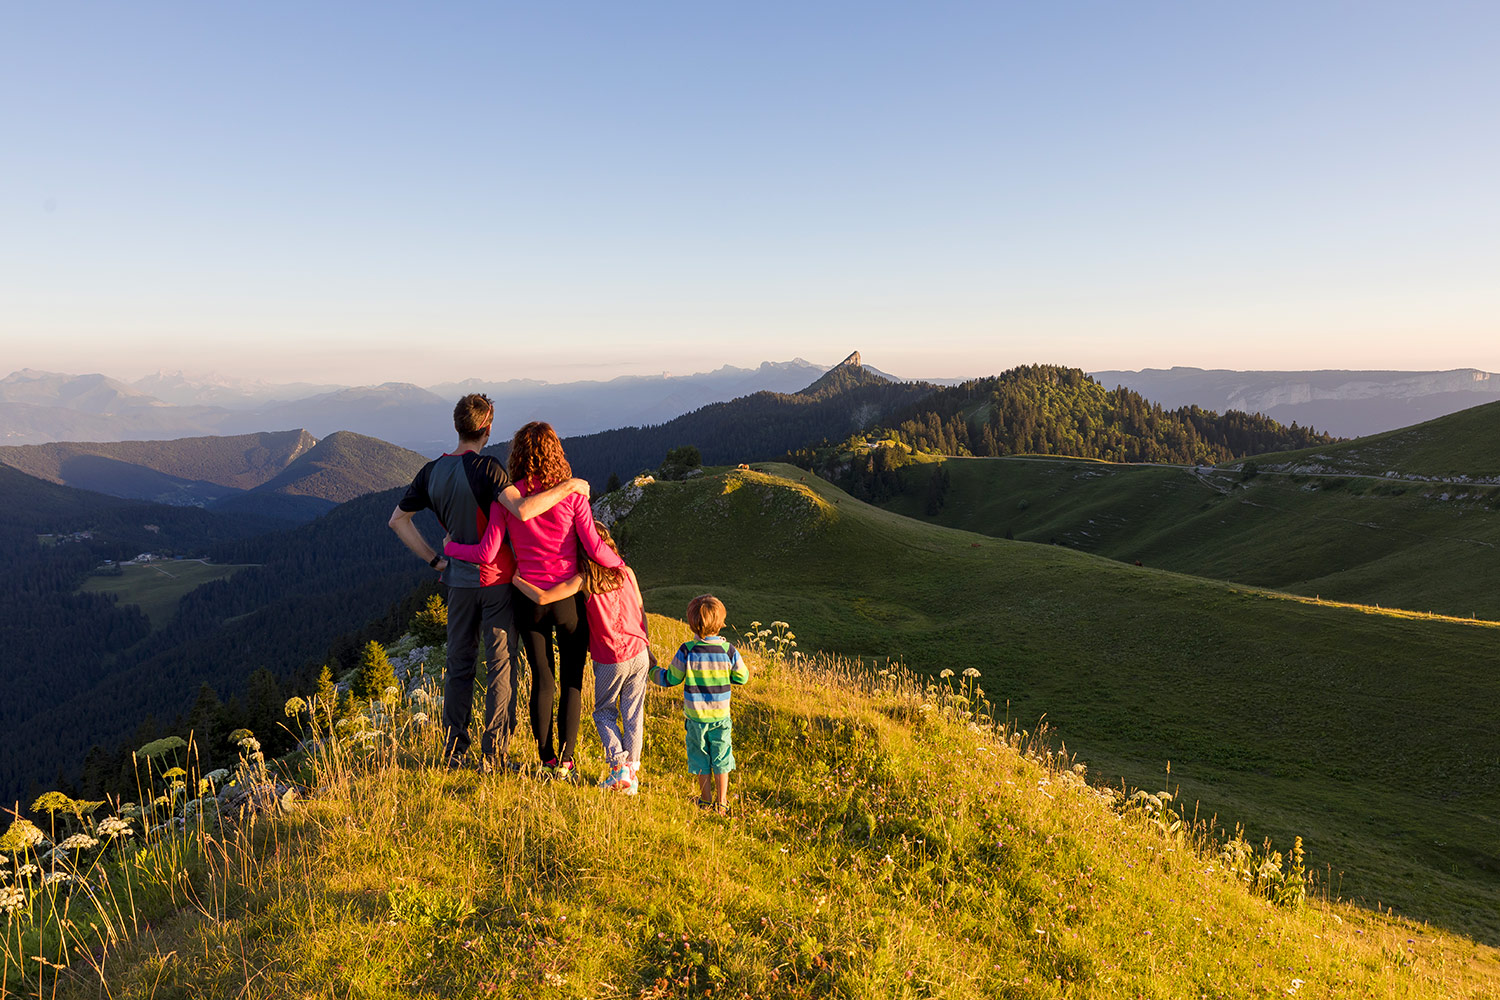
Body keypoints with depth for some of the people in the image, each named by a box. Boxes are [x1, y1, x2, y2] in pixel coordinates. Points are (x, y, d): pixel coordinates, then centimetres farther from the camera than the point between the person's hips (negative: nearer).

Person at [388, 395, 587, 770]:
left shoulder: (432, 471, 3)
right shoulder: (485, 467, -17)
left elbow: (398, 519, 10)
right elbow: (523, 510, -32)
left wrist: (434, 560, 11)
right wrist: (568, 486, -22)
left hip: (459, 580, 6)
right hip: (497, 579, -5)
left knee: (458, 666, 15)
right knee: (501, 667, 4)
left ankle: (454, 752, 21)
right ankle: (493, 756, 8)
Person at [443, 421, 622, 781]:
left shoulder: (506, 498, -5)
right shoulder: (572, 494, -9)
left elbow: (487, 553, -6)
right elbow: (595, 549, -12)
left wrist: (450, 548, 12)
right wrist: (619, 563, 8)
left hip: (528, 598, 2)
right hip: (568, 598, -2)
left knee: (542, 680, 14)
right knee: (572, 681, 11)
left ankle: (547, 761, 21)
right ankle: (565, 761, 12)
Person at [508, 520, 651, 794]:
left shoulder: (583, 581, -12)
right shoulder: (627, 573, 1)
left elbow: (542, 598, -20)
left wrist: (516, 580, -5)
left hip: (609, 661, -3)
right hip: (638, 654, 3)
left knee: (604, 712, 16)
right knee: (633, 714, 12)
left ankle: (619, 765, 0)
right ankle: (633, 771, 11)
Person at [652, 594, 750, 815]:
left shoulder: (687, 651, -17)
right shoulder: (728, 651, -13)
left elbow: (670, 679, -6)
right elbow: (742, 677, 1)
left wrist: (653, 670, 11)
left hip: (695, 716, -1)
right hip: (721, 715, 1)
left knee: (701, 758, 15)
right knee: (721, 759, 14)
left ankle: (706, 801, 26)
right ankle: (721, 802, 21)